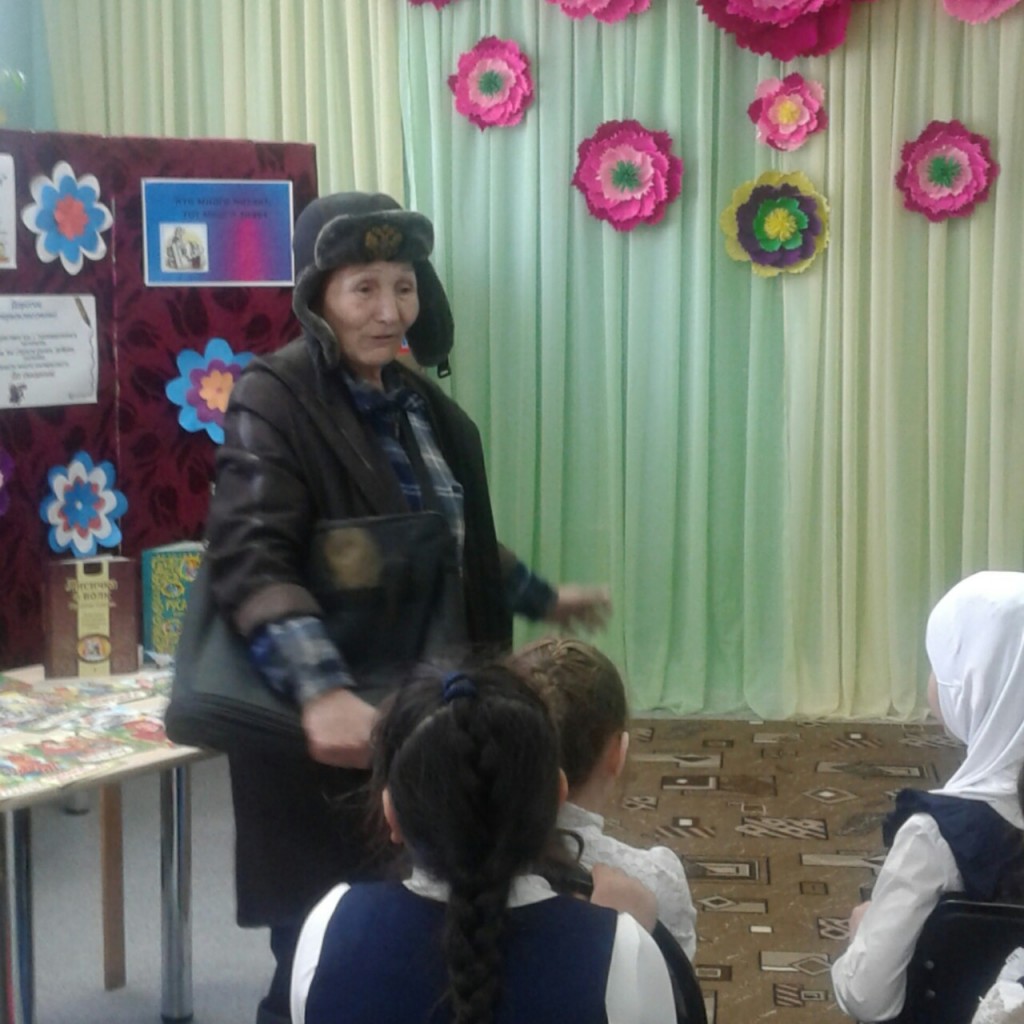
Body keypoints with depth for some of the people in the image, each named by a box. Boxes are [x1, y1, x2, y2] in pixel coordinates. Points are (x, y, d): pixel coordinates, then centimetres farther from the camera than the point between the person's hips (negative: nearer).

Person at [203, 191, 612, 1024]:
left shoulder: (417, 401, 10)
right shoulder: (275, 400, -13)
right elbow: (251, 561, -26)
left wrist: (542, 599, 28)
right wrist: (320, 690, -40)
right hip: (336, 732, -7)